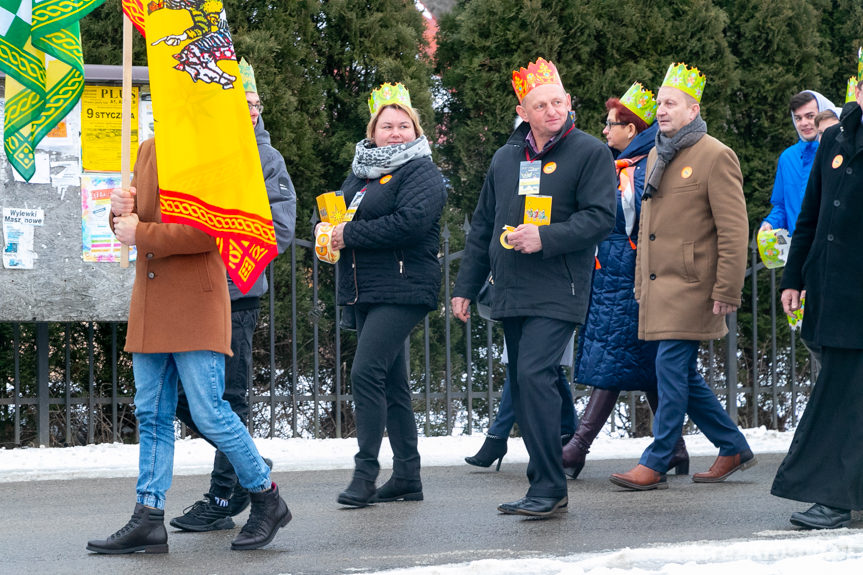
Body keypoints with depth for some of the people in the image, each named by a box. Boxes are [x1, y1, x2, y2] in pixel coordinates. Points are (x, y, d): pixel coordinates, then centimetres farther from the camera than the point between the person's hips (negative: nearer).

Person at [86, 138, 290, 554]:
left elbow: (209, 230, -20)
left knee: (209, 413, -7)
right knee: (152, 415, 8)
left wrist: (141, 234, -16)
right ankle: (149, 519, 11)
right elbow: (134, 225, 22)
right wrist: (122, 210, -2)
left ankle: (267, 500, 10)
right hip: (149, 308, 8)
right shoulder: (148, 151, 15)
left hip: (196, 305, -8)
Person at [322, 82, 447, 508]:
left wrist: (351, 235, -17)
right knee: (390, 381, 11)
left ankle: (365, 473, -13)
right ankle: (407, 476, 17)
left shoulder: (421, 172, -7)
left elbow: (410, 221, -22)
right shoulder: (362, 170, 16)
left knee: (366, 373, -17)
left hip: (402, 288, -8)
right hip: (364, 290, 8)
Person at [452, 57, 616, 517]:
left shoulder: (590, 153, -2)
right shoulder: (506, 158, 16)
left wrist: (545, 237, -21)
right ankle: (544, 486, 16)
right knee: (523, 386, 8)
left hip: (556, 292, -7)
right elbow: (483, 226, 21)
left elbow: (600, 218, -11)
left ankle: (548, 487, -16)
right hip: (510, 292, 7)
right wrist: (466, 286, 18)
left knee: (533, 376, -19)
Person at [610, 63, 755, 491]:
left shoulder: (715, 157, -9)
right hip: (659, 288, 8)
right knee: (683, 375, 10)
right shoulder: (657, 156, 16)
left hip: (691, 288, -8)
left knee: (672, 368, -8)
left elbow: (734, 231, -12)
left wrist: (726, 292, -16)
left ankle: (655, 464, -4)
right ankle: (734, 448, 22)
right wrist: (641, 282, 21)